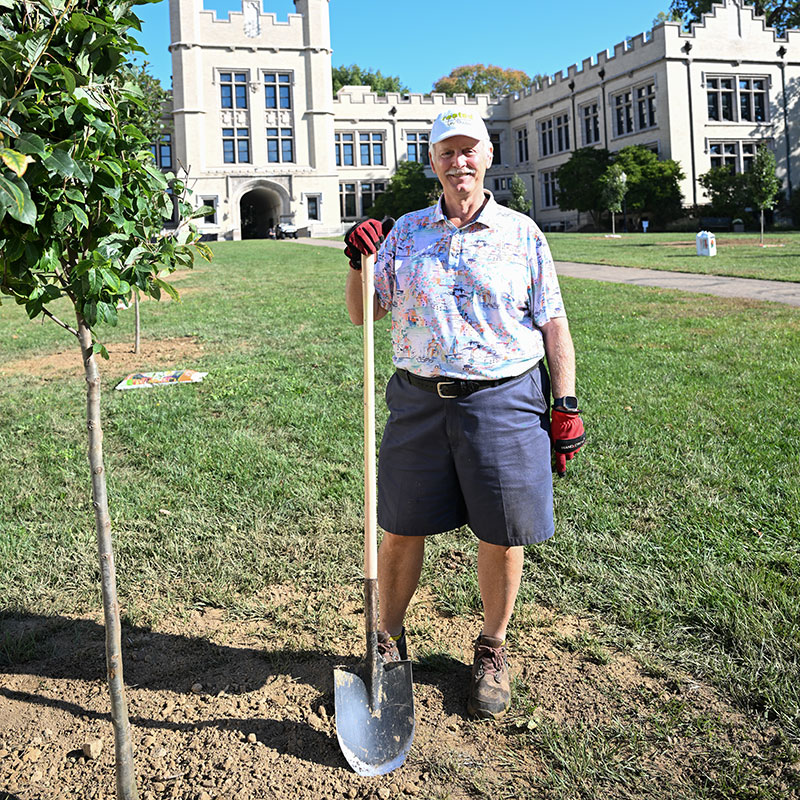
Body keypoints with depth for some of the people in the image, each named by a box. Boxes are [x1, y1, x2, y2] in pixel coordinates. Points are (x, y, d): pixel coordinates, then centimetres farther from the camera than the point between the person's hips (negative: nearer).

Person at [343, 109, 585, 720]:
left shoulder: (521, 233, 4)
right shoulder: (405, 232, 10)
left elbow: (553, 324, 4)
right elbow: (362, 313, 11)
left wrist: (566, 405, -2)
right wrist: (359, 263, -7)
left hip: (503, 400, -1)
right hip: (419, 400, 2)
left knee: (501, 534, 6)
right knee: (401, 530, 8)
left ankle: (492, 652, 28)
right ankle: (388, 642, 29)